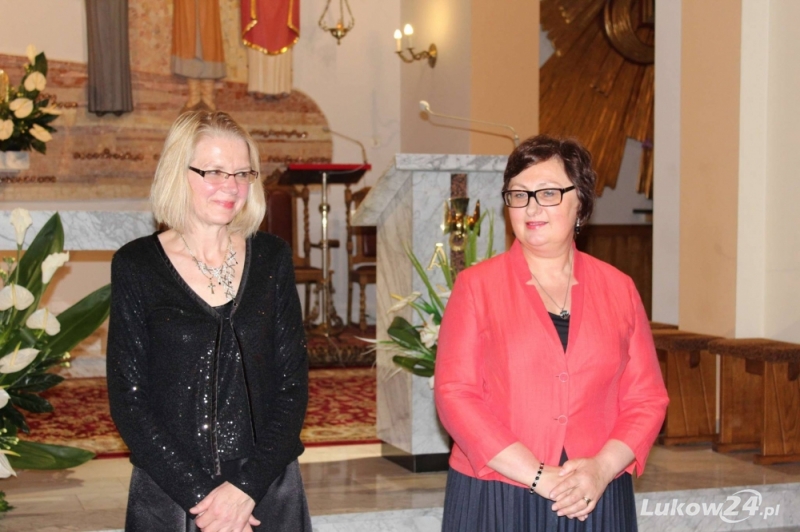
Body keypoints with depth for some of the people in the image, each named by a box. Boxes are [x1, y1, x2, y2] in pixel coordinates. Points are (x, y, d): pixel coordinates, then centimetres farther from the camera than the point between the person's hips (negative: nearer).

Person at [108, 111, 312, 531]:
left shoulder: (272, 258, 3)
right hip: (169, 497, -2)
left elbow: (293, 382, 0)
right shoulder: (137, 265, -3)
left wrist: (247, 486, -11)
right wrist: (198, 494, -13)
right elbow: (128, 398, -5)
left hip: (269, 492, 2)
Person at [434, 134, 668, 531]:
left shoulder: (618, 289, 6)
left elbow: (646, 397, 5)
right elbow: (455, 395, -9)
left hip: (595, 500, 2)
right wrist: (539, 476, -14)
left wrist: (602, 468, -11)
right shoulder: (477, 286, -1)